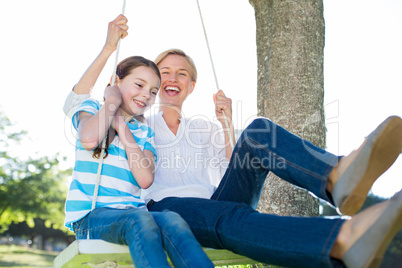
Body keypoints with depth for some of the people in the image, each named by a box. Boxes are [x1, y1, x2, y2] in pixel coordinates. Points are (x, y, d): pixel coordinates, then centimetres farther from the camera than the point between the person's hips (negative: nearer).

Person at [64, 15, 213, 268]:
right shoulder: (91, 108, 11)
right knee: (139, 219, -38)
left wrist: (123, 128, 0)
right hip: (88, 215, -3)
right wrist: (112, 102, -1)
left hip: (131, 210, 4)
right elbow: (88, 140, -17)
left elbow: (145, 179, -3)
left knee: (171, 220, -32)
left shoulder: (145, 132, 18)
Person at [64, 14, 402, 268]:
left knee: (258, 132, -20)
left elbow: (234, 173, 17)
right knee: (225, 217, -39)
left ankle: (336, 178, -52)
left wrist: (227, 124, 8)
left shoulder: (205, 129, 28)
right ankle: (346, 239, -66)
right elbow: (74, 106, 9)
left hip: (217, 203, 3)